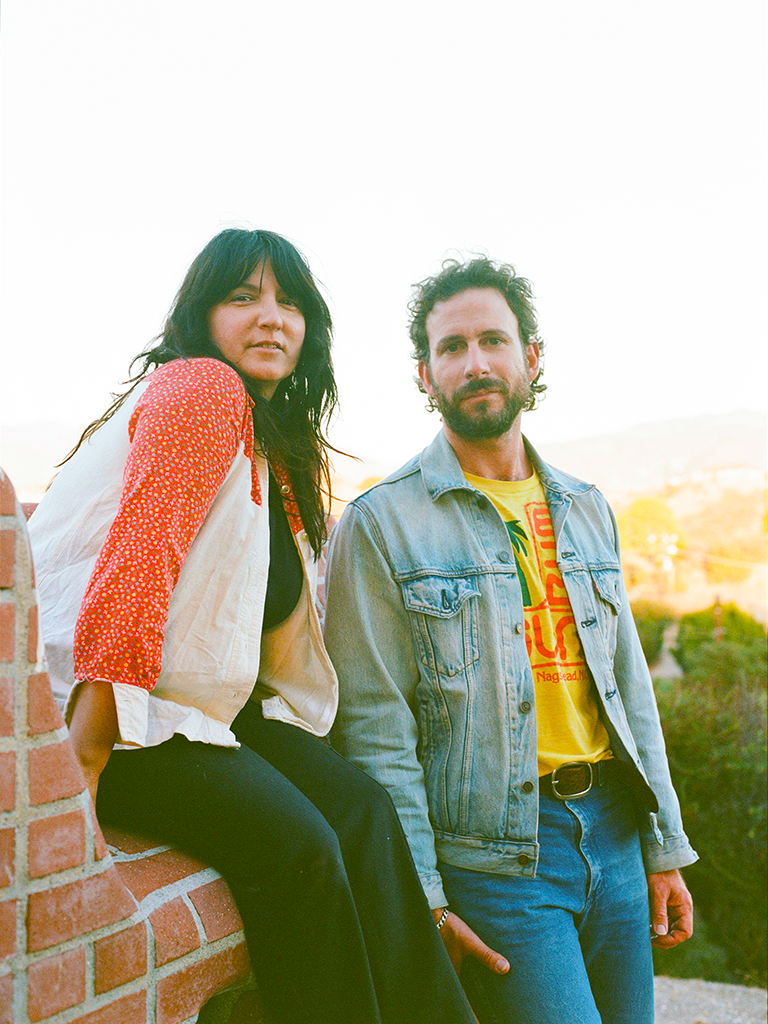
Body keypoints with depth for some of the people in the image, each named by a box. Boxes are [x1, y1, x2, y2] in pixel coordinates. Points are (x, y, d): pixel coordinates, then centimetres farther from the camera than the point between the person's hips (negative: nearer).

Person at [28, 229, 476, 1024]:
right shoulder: (201, 389, -11)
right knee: (293, 839, -23)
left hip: (200, 704, 9)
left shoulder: (280, 450, 18)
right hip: (100, 706, -8)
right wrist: (79, 773, -25)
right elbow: (133, 569, -21)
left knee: (361, 810, -8)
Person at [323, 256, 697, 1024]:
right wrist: (420, 900, -14)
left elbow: (628, 688, 14)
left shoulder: (586, 509, 12)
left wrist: (663, 848, 12)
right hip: (494, 855, -6)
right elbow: (373, 730, -10)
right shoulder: (382, 523, -7)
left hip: (612, 830, 6)